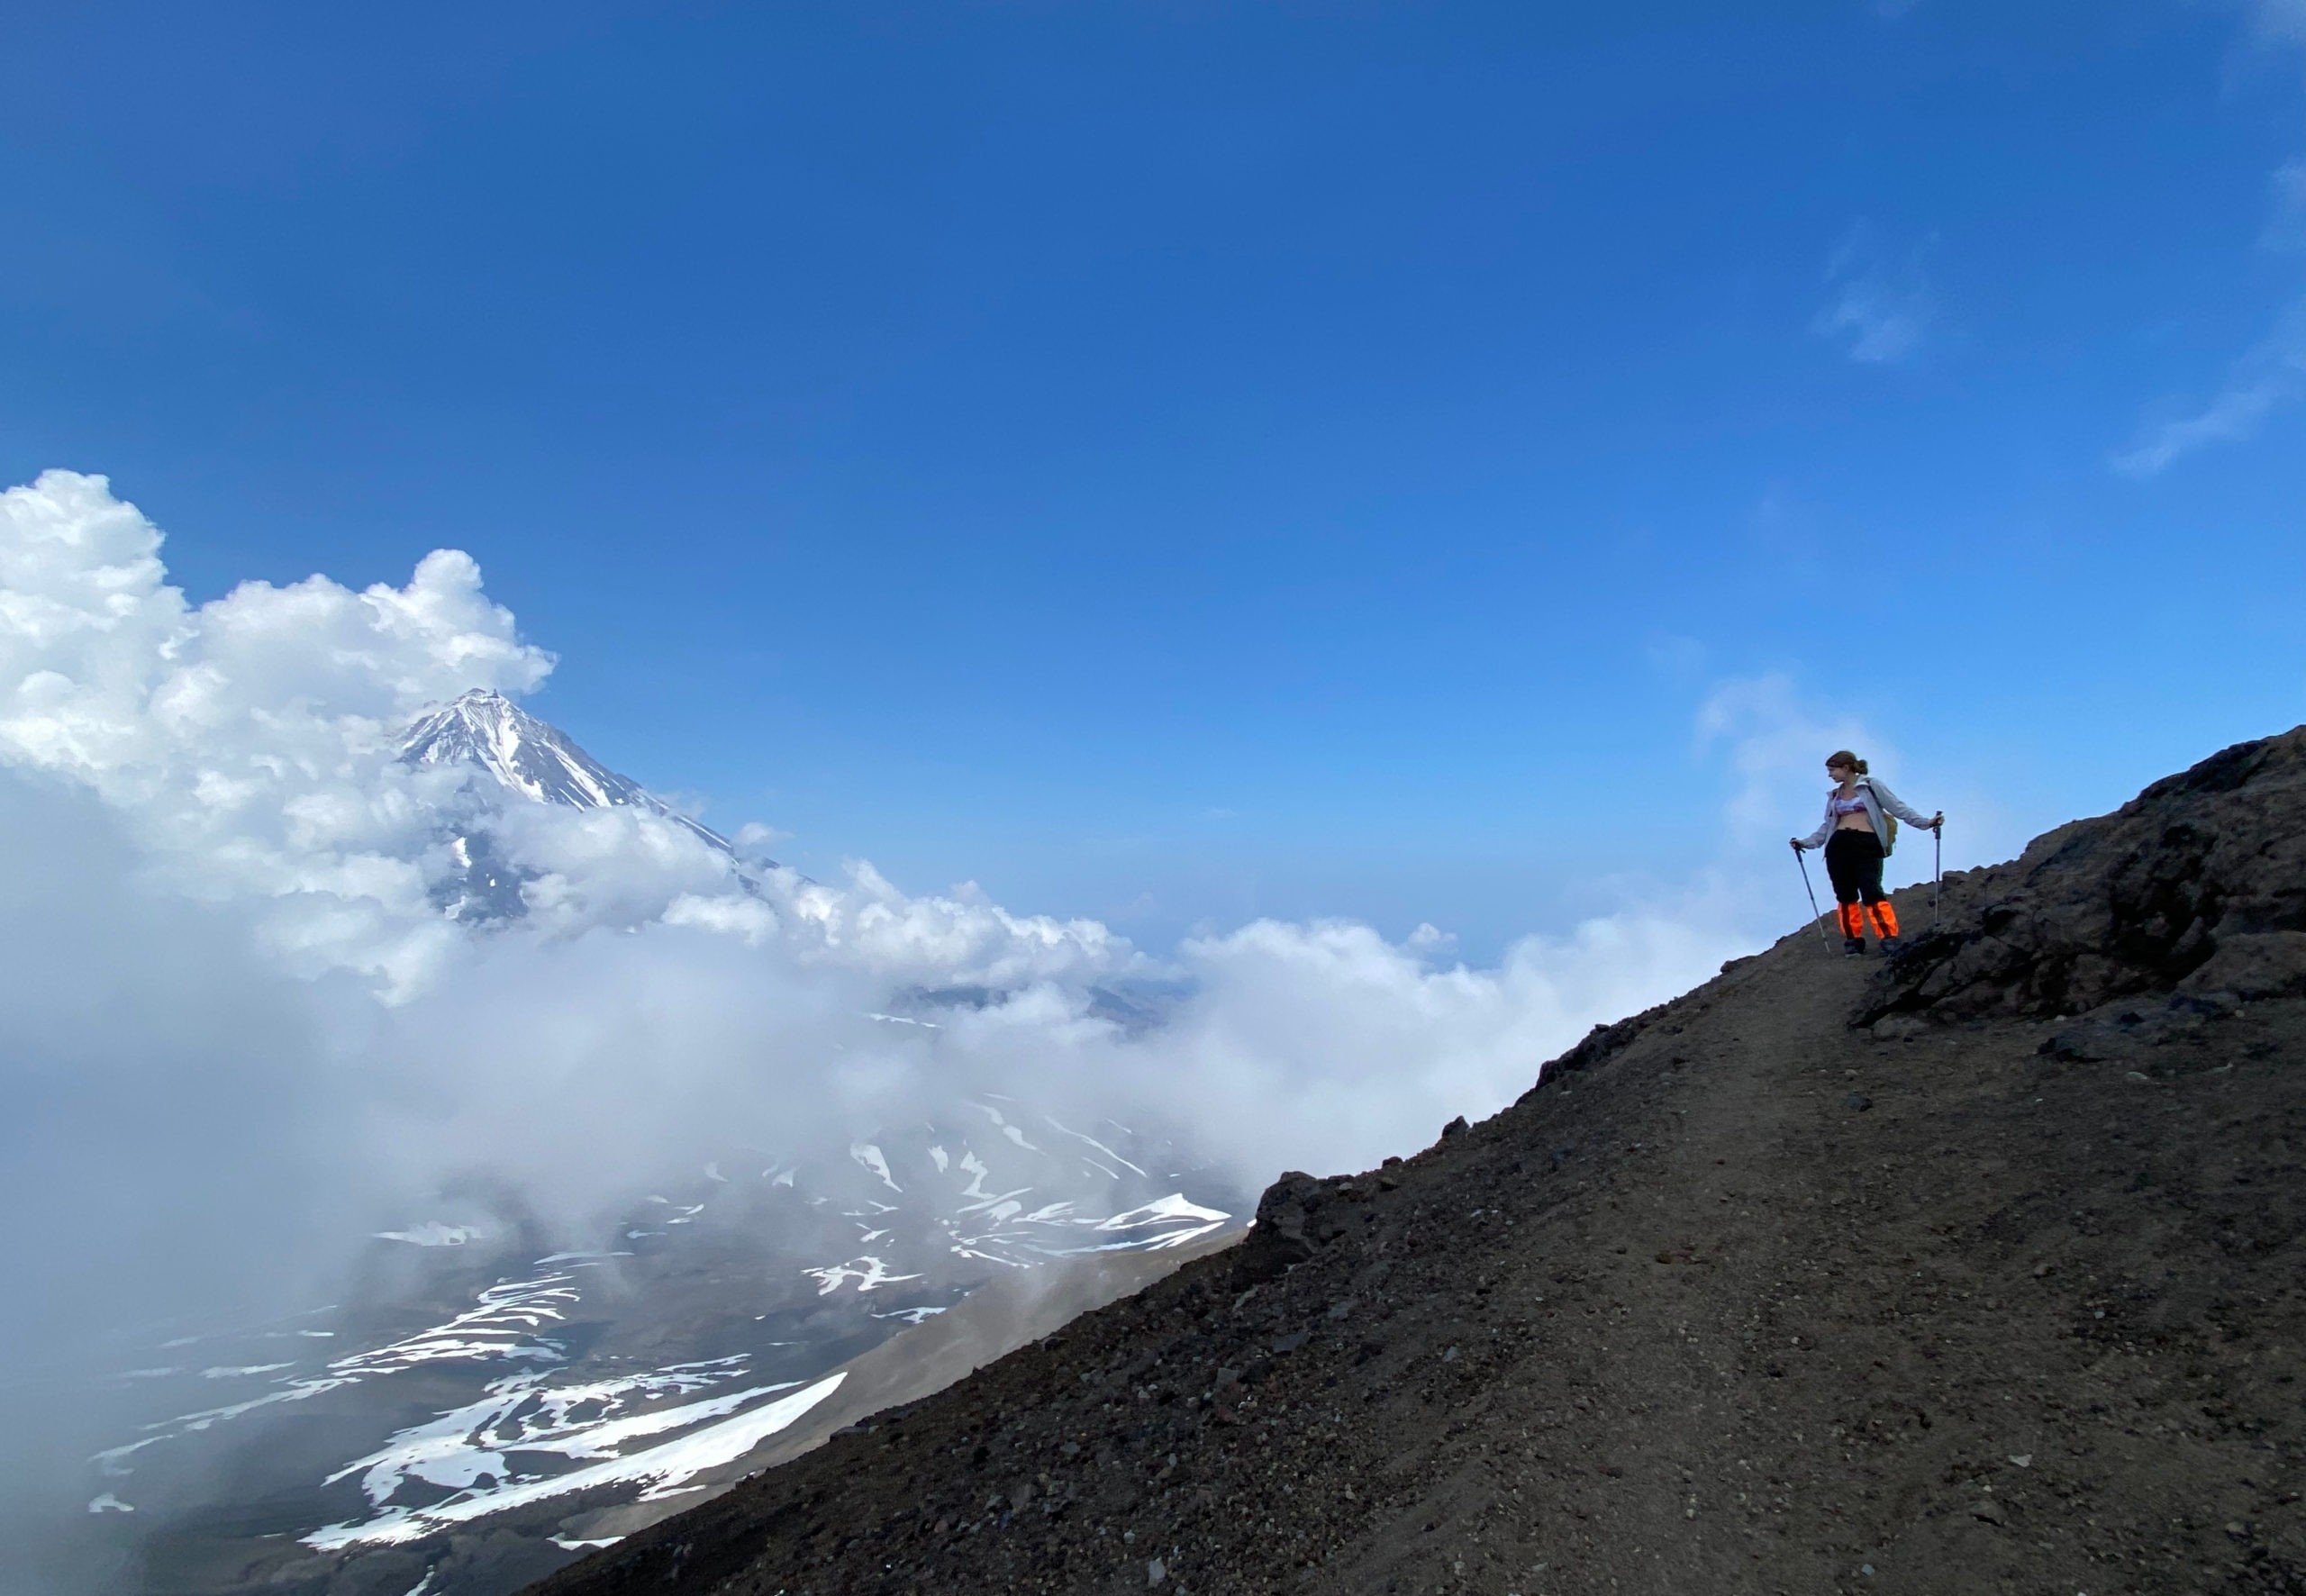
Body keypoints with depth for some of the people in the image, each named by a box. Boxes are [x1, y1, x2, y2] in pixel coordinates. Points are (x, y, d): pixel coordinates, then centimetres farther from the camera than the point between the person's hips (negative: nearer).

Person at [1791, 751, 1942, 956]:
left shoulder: (1871, 786, 6)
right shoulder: (1834, 795, 18)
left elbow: (1898, 808, 4)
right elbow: (1828, 825, 24)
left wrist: (1925, 822, -5)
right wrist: (1806, 842, 18)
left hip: (1867, 845, -4)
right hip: (1838, 846, 5)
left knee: (1871, 893, -15)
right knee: (1845, 895, 2)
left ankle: (1889, 938, -12)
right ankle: (1853, 940, 8)